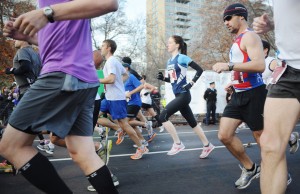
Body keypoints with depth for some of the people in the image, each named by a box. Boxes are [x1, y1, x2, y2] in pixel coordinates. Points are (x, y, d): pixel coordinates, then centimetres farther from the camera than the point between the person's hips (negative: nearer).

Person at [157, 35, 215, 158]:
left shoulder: (182, 58, -10)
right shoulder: (169, 61, 14)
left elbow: (199, 70, -13)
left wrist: (191, 84, -16)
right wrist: (163, 78, 5)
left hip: (184, 95, -8)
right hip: (178, 96, 9)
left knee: (163, 117, -14)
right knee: (192, 122, 13)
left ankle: (177, 144, -3)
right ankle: (207, 146, 24)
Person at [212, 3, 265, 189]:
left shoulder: (249, 36, -10)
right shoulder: (238, 40, 20)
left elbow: (260, 65, -25)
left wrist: (229, 66, -26)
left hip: (253, 94, -9)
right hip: (239, 95, 9)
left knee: (261, 136, 3)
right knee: (224, 135, 3)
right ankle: (250, 168, 21)